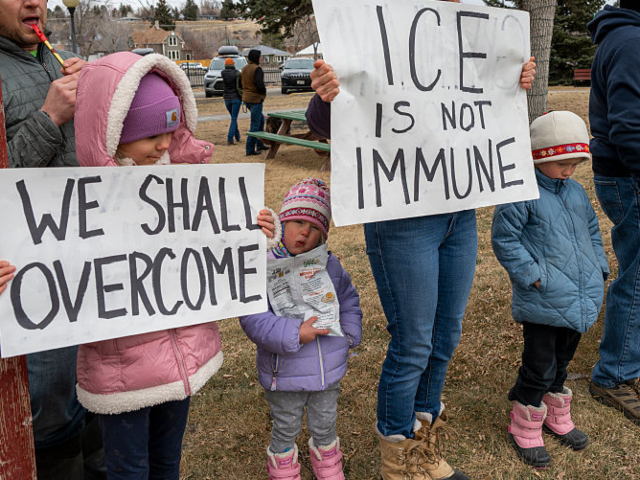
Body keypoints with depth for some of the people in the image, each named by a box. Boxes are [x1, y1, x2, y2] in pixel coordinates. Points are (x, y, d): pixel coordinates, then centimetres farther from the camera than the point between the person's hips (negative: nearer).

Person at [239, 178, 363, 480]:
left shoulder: (330, 265, -2)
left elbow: (348, 299, 13)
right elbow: (253, 318, -23)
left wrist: (349, 334, 0)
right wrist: (294, 335, -28)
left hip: (328, 371, 4)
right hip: (285, 374, -4)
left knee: (325, 426, 25)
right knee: (286, 430, 18)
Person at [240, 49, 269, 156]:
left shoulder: (244, 69, 9)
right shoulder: (257, 69, -17)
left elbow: (240, 83, 16)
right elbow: (260, 85, -26)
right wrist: (264, 91, -7)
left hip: (246, 98, 9)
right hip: (256, 99, -9)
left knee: (261, 120, 22)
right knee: (255, 124, -2)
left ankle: (259, 144, 26)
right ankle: (249, 149, 0)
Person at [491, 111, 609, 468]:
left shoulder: (577, 192, 10)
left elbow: (592, 231, 22)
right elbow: (505, 240, -15)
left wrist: (599, 269, 11)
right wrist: (533, 275, -19)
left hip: (581, 300, 7)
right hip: (542, 303, -7)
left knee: (562, 361, 22)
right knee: (540, 368, 2)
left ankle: (556, 417, 42)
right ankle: (525, 429, 22)